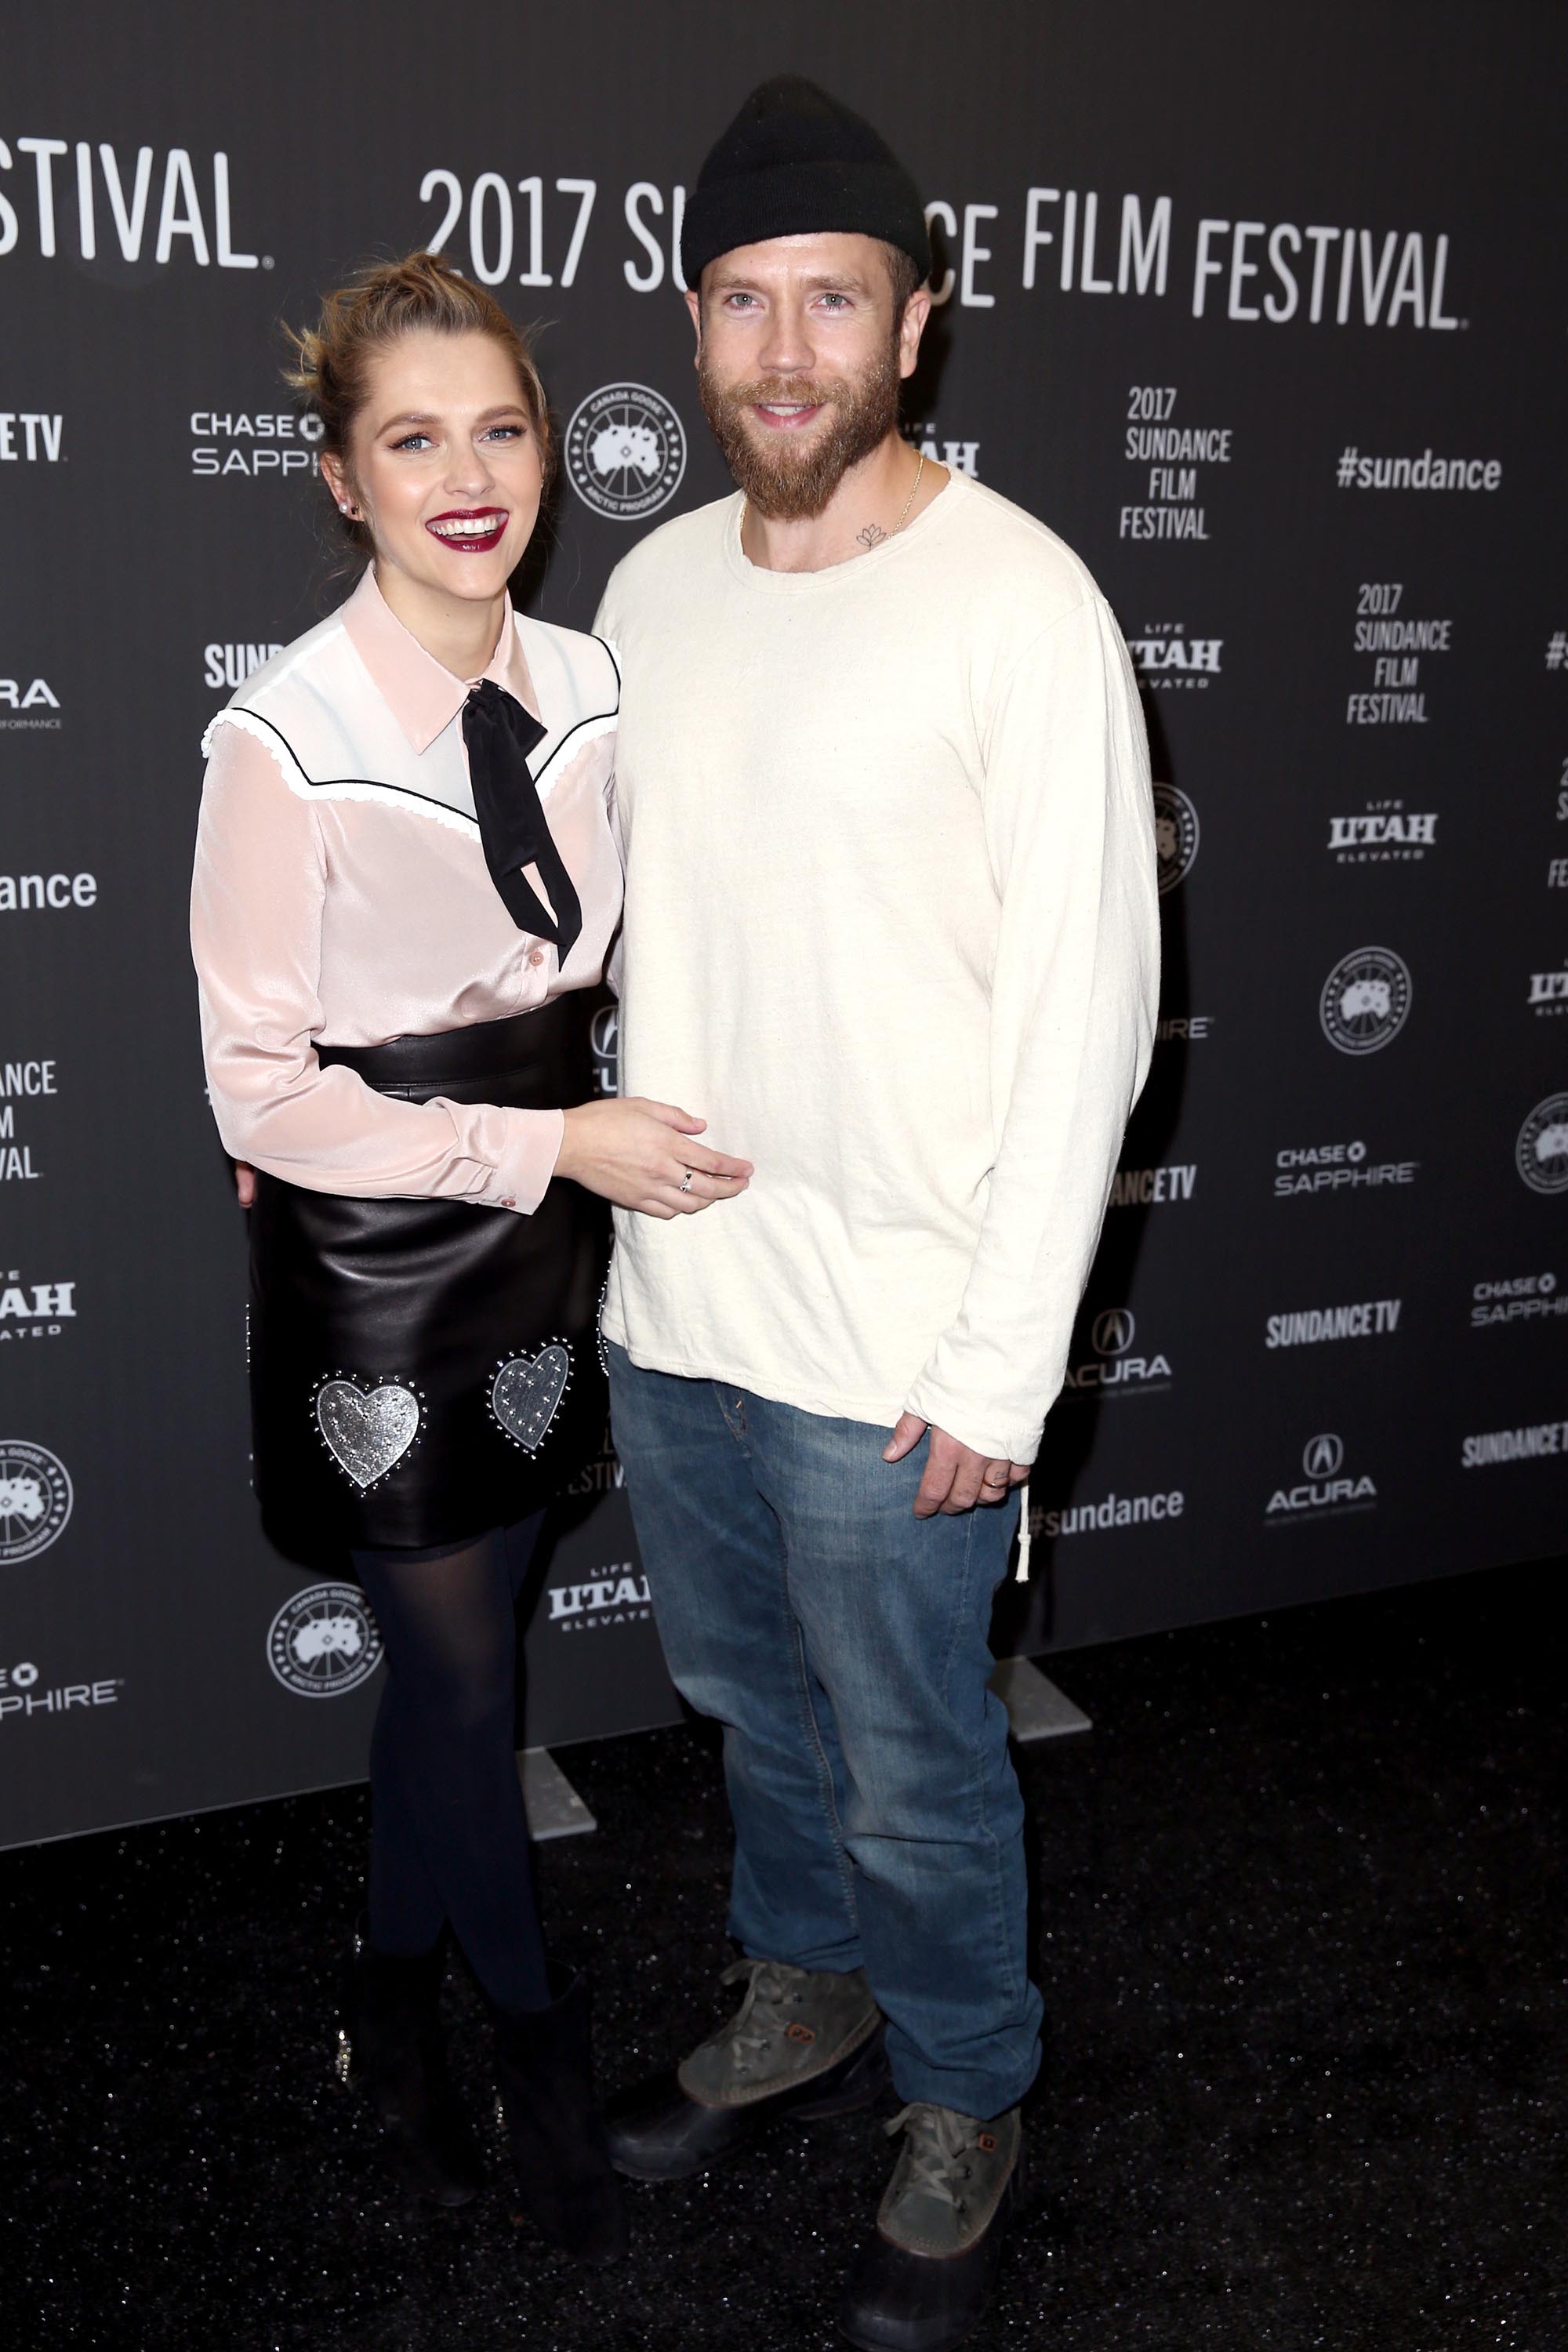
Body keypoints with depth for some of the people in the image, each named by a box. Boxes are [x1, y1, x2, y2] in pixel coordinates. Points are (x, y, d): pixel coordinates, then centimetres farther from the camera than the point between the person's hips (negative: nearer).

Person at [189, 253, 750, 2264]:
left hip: (544, 1220, 5)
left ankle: (395, 2011, 43)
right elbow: (259, 1090, -18)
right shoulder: (286, 741, -21)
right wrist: (558, 1143, -20)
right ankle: (540, 2047, 35)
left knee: (454, 1652, 19)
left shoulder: (586, 686, -3)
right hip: (374, 1260, -5)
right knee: (462, 1675, 8)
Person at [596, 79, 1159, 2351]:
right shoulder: (656, 585, 4)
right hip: (672, 1305, 6)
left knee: (916, 1775, 12)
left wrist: (1004, 1365, -17)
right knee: (752, 1699, 24)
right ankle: (806, 1999, 50)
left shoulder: (1019, 605, -15)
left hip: (887, 1349, -6)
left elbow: (1088, 1012, -16)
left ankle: (966, 2117, 39)